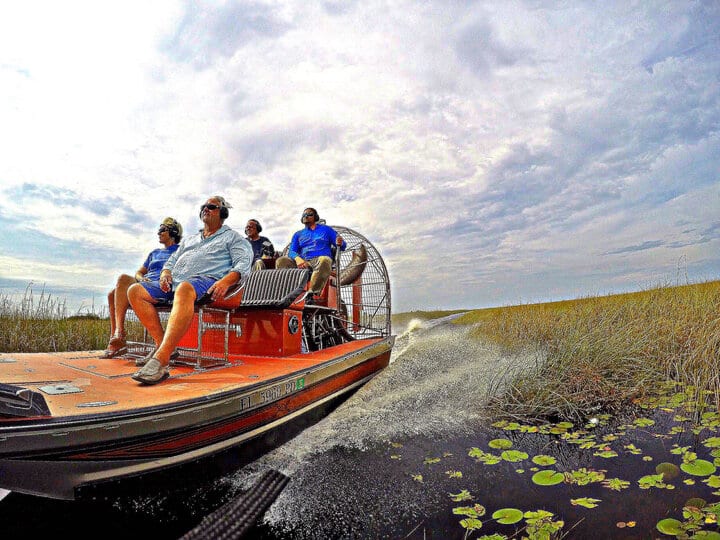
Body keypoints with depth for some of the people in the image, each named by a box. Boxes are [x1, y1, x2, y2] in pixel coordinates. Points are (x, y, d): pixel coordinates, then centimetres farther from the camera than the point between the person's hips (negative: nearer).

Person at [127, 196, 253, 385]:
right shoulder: (189, 240, 37)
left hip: (205, 279, -7)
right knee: (135, 291, -13)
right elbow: (171, 261, 33)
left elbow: (243, 263, 0)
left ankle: (161, 360, -51)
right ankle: (161, 343, -16)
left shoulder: (232, 237, 17)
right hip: (175, 282, 8)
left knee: (184, 289, -42)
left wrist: (225, 281, -20)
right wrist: (165, 274, 7)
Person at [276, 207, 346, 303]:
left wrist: (340, 243, -12)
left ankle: (311, 293, -38)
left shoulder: (326, 229, 22)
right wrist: (297, 258, -14)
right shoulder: (298, 234, 27)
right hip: (303, 263, 3)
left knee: (324, 260, -39)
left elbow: (343, 246, 16)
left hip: (319, 260, -2)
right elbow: (291, 251, 12)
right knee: (281, 261, -23)